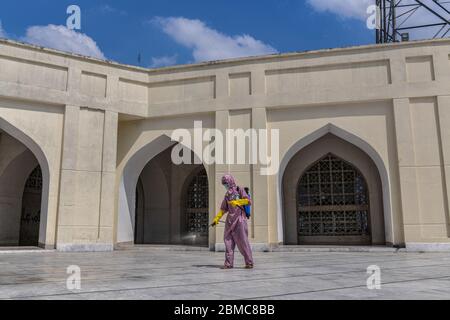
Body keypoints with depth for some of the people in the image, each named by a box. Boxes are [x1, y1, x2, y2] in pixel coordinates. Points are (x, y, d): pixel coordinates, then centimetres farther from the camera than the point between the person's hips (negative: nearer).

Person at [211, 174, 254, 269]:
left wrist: (236, 202, -17)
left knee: (243, 241, -6)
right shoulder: (227, 195, 17)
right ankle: (229, 263, 3)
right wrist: (216, 219, 14)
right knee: (228, 240, -1)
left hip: (240, 218, -6)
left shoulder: (240, 190, 2)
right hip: (230, 219, 6)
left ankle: (249, 262, 2)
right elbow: (223, 209, 20)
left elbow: (249, 201, -11)